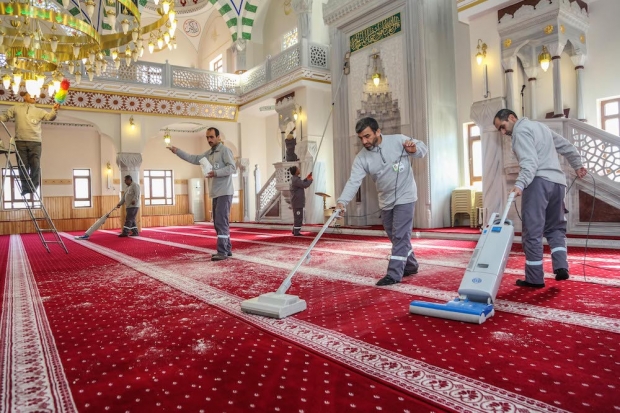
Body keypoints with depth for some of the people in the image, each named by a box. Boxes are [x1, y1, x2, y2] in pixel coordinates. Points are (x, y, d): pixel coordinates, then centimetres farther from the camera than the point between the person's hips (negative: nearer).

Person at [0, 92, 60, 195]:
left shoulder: (39, 111, 15)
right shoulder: (16, 108, 17)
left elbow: (50, 117, -1)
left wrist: (54, 110, -22)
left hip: (35, 142, 0)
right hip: (20, 141, 1)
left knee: (35, 165, -6)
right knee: (23, 166, 2)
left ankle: (33, 188, 6)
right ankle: (25, 188, 11)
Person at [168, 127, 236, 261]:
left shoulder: (225, 150, -6)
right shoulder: (209, 153, 19)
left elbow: (232, 167, -17)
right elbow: (194, 159, 18)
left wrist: (216, 173, -27)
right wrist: (177, 151, 10)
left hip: (224, 192, -9)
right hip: (216, 193, 9)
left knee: (221, 221, -13)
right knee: (218, 222, 10)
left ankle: (222, 252, -12)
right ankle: (227, 249, 16)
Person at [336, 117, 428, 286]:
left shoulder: (398, 140, -12)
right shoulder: (361, 158, -9)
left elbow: (422, 147, 1)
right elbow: (353, 182, -19)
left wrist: (414, 149, -24)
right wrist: (342, 201, -34)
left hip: (405, 197, -4)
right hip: (385, 201, 5)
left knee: (400, 236, -9)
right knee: (395, 237, 15)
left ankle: (394, 274, -4)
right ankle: (411, 266, 35)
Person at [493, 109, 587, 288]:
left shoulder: (521, 131, -3)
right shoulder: (540, 126, 24)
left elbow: (530, 162, -18)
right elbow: (566, 146, 30)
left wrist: (520, 184, -30)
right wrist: (577, 165, 41)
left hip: (539, 182, -9)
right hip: (558, 182, 9)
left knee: (532, 231, -5)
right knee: (556, 227, 18)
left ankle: (534, 278, -2)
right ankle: (561, 266, 2)